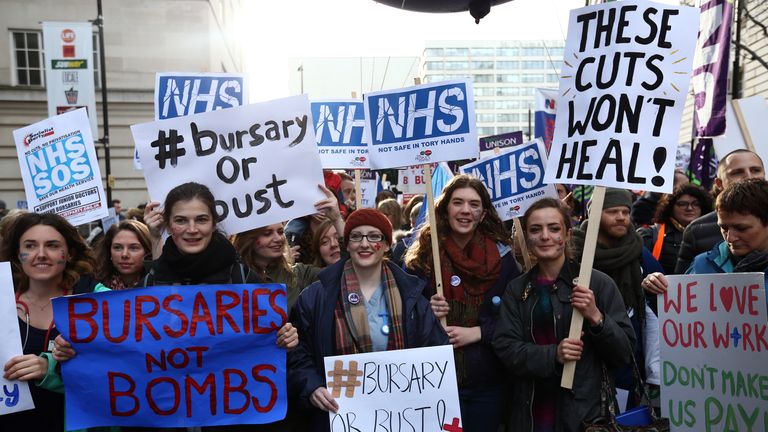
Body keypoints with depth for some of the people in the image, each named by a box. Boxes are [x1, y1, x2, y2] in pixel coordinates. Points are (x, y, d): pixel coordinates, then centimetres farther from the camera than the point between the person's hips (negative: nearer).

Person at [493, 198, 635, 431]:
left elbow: (624, 352, -4)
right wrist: (553, 355, -19)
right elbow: (505, 348, -4)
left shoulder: (598, 283, -6)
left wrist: (596, 317, -20)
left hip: (585, 412, -2)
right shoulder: (517, 289, 4)